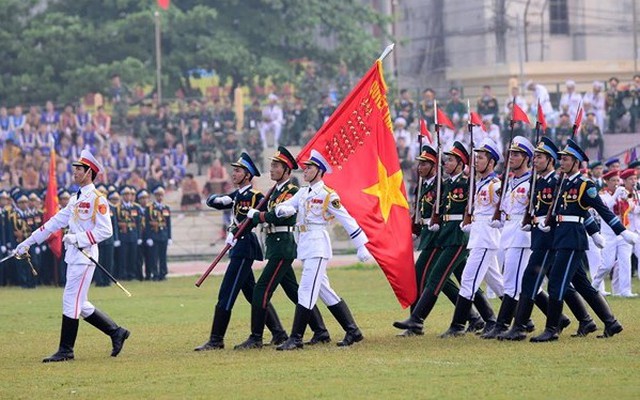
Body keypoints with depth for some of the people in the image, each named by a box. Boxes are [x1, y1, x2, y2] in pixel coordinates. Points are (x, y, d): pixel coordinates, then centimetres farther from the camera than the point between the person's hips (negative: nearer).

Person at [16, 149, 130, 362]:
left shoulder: (97, 199, -10)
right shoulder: (76, 199, 17)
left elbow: (105, 230, -16)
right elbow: (55, 222, 19)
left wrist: (78, 238, -20)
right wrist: (28, 242, 17)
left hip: (85, 255, -9)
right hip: (74, 256, 9)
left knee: (71, 301, -7)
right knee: (80, 305, 11)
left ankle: (66, 350, -2)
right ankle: (116, 332, 19)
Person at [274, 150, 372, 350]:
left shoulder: (328, 195, -7)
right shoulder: (303, 193, 16)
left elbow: (347, 220, -9)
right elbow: (281, 208, 9)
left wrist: (361, 246, -11)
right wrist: (285, 209, -17)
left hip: (318, 245, -9)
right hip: (305, 247, 9)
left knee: (306, 292, -12)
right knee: (325, 292, 11)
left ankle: (296, 338, -13)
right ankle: (353, 331, 16)